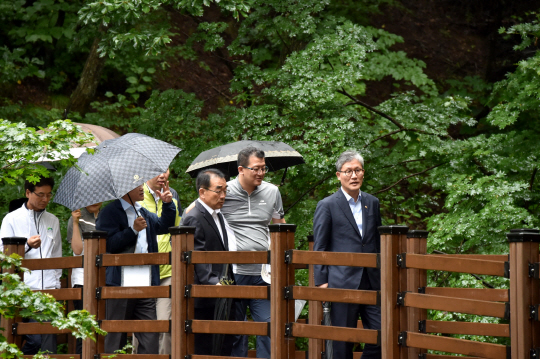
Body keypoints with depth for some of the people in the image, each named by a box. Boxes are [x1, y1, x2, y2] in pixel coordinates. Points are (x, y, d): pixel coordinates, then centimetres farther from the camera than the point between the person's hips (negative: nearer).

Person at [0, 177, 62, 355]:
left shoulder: (53, 220, 17)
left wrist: (56, 283, 14)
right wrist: (27, 246, -15)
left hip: (49, 288, 4)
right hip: (25, 288, -4)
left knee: (49, 339, -3)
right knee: (35, 339, -12)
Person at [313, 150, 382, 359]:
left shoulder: (372, 203, 13)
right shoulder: (327, 206, -1)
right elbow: (319, 248, -1)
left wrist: (382, 275, 15)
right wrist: (321, 281, -6)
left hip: (371, 282, 5)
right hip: (342, 283, -4)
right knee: (343, 342, 1)